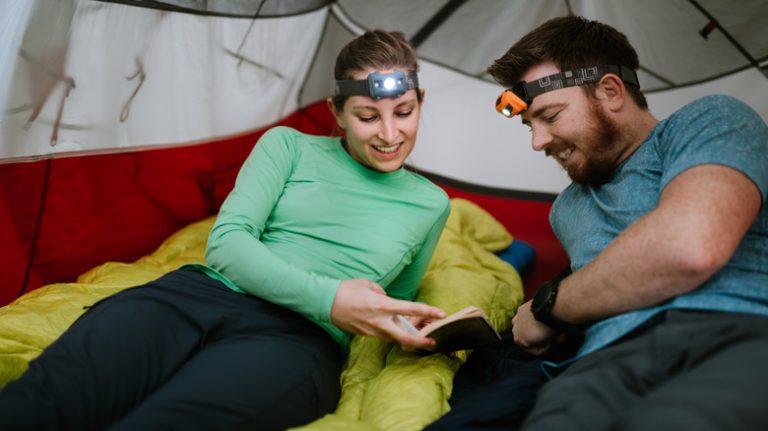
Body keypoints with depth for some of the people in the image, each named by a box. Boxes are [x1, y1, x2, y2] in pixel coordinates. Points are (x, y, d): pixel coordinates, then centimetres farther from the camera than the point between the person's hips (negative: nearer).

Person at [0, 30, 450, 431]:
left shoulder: (431, 204, 19)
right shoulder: (288, 145, 14)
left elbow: (394, 305, 31)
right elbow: (226, 241, 2)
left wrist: (410, 328, 5)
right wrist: (326, 297, -14)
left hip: (298, 338, 0)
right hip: (202, 294, 1)